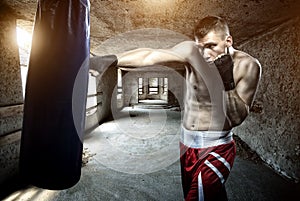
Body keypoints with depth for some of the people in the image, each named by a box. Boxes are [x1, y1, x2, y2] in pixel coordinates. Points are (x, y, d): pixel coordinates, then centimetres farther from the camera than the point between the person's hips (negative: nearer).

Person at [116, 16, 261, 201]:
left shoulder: (247, 65, -12)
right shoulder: (193, 51, -10)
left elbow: (237, 117, -13)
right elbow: (148, 56, -10)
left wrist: (227, 84, -26)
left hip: (216, 148, -3)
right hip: (186, 145, 3)